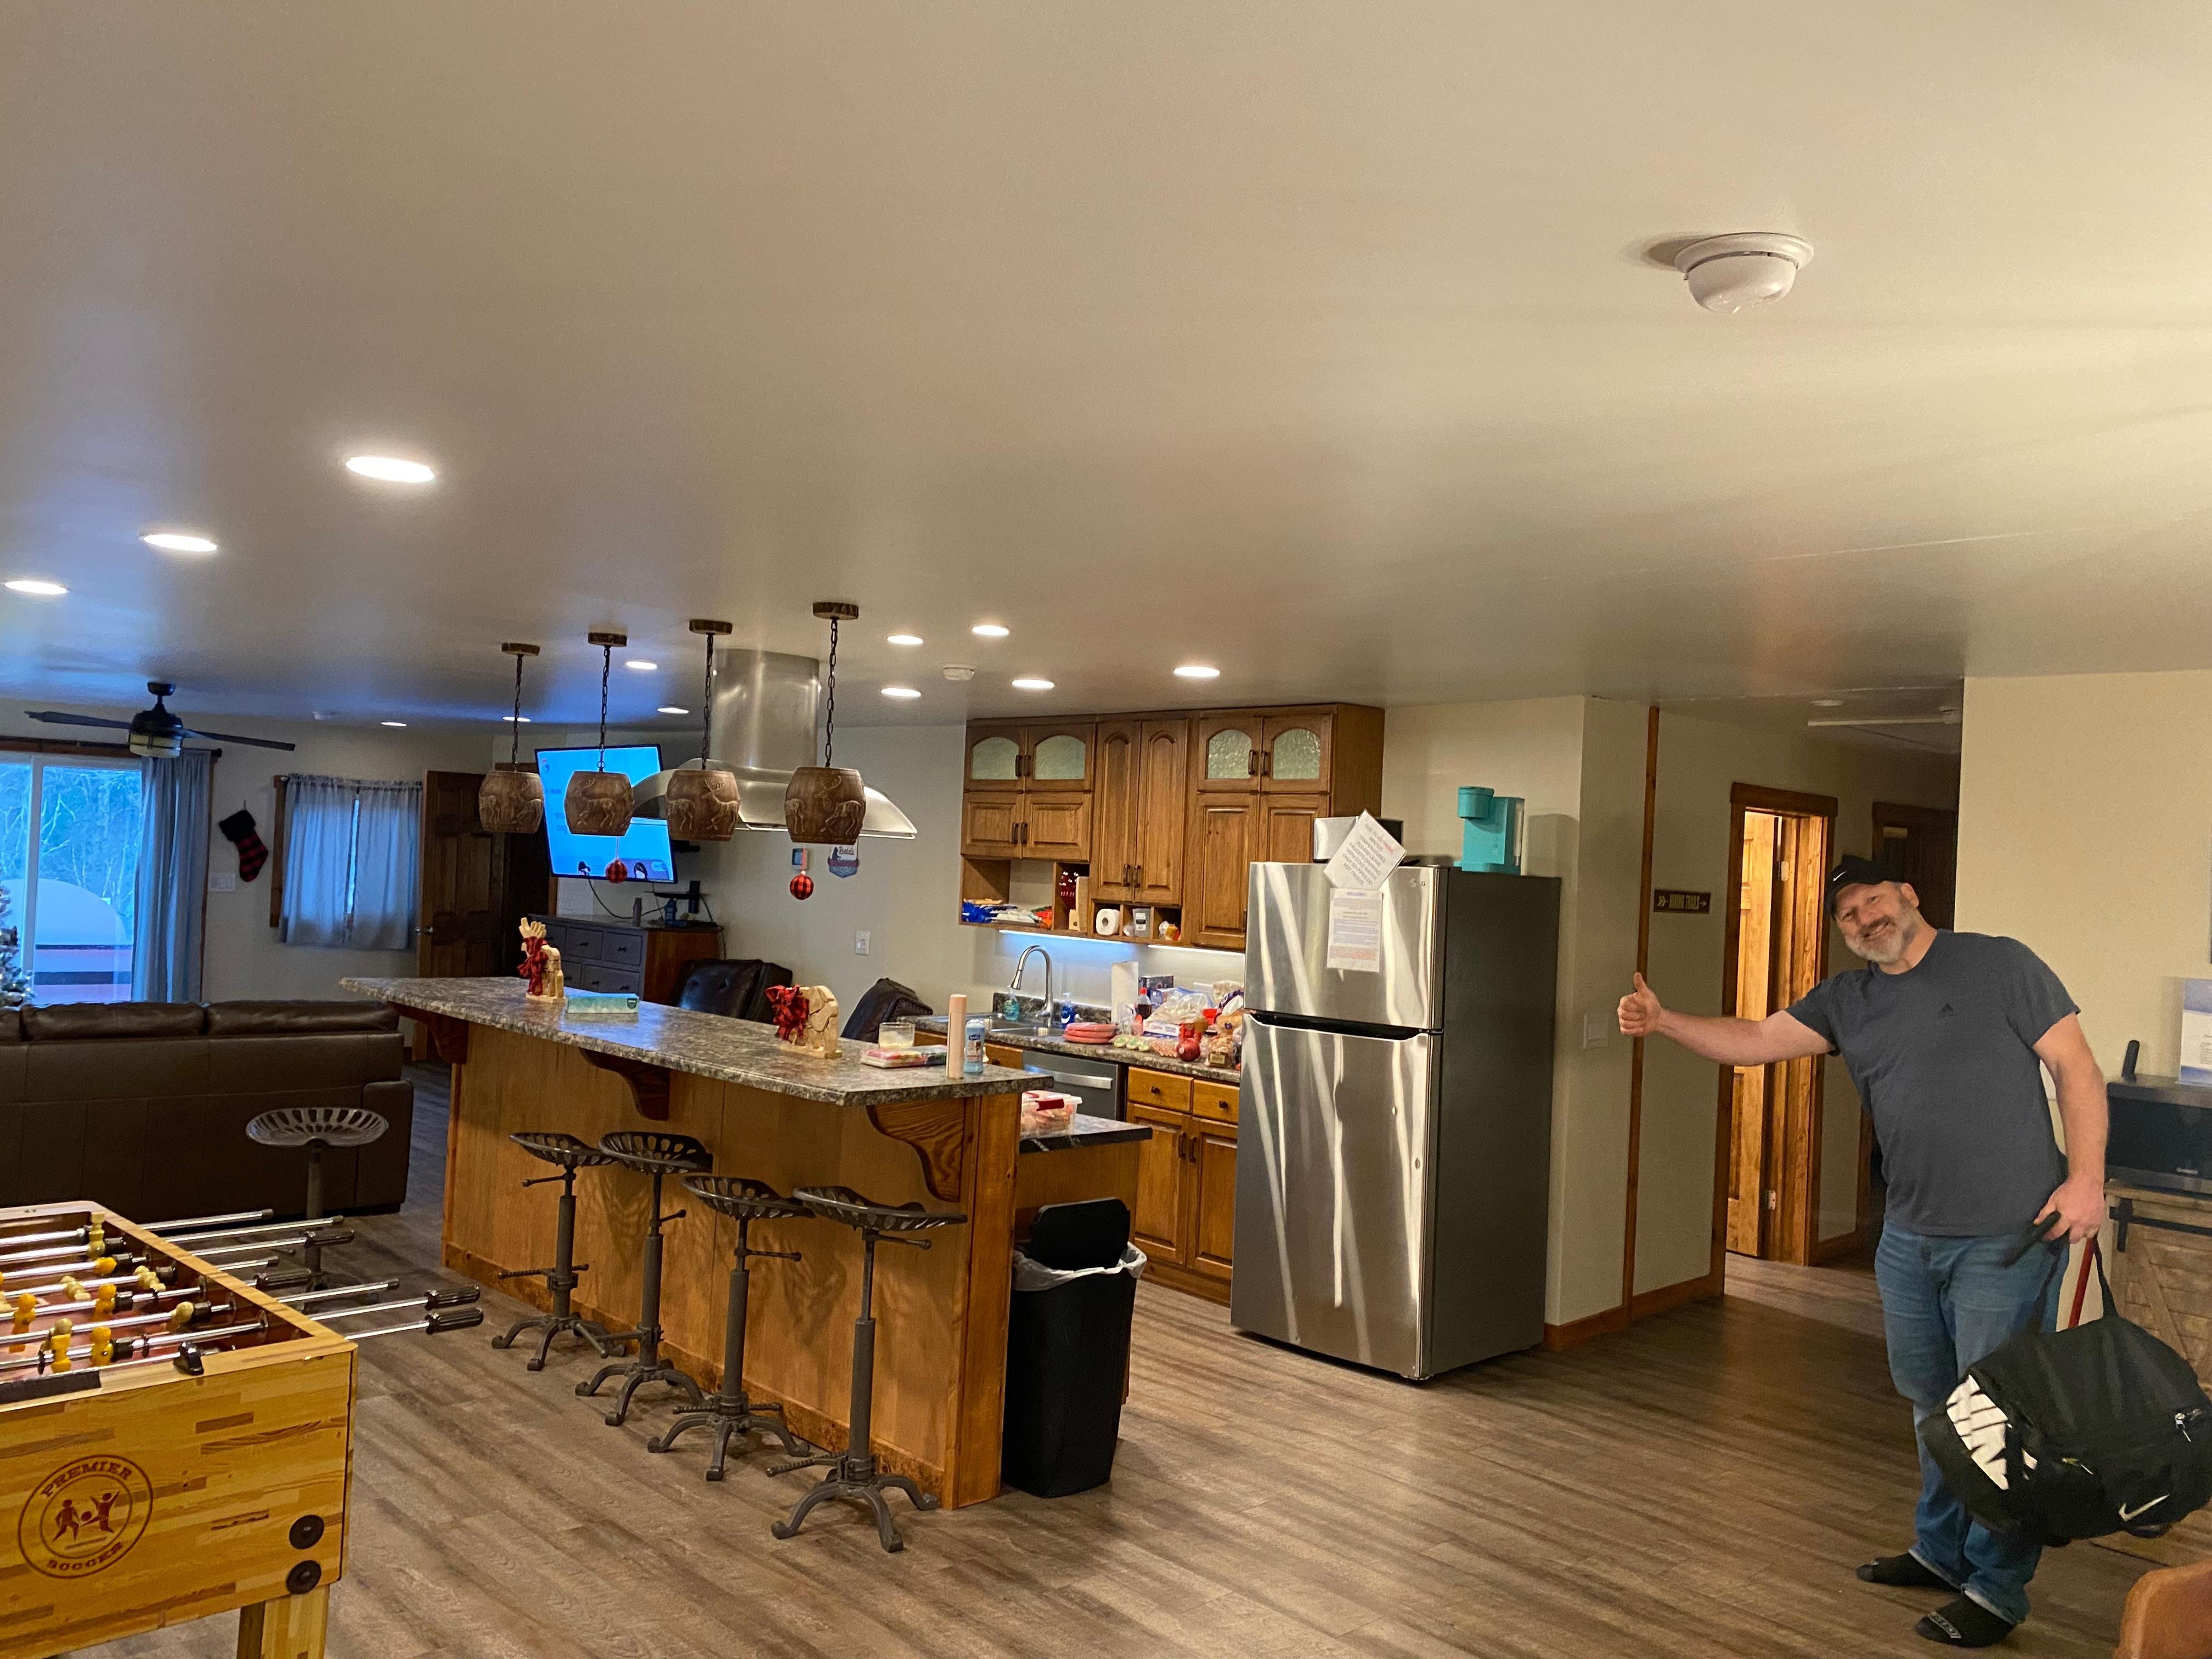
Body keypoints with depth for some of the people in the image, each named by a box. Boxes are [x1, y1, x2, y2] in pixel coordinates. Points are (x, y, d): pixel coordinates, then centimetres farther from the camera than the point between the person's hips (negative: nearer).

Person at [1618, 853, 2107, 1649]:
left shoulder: (2000, 965, -6)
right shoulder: (1846, 1000, 9)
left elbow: (2075, 1066, -8)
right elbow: (1755, 1040, 4)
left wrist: (2086, 1176, -16)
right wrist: (1664, 1022, -10)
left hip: (2009, 1237, -6)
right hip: (1910, 1239, 6)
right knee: (1929, 1401, 18)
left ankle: (1996, 1589, 16)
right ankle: (1941, 1550, 36)